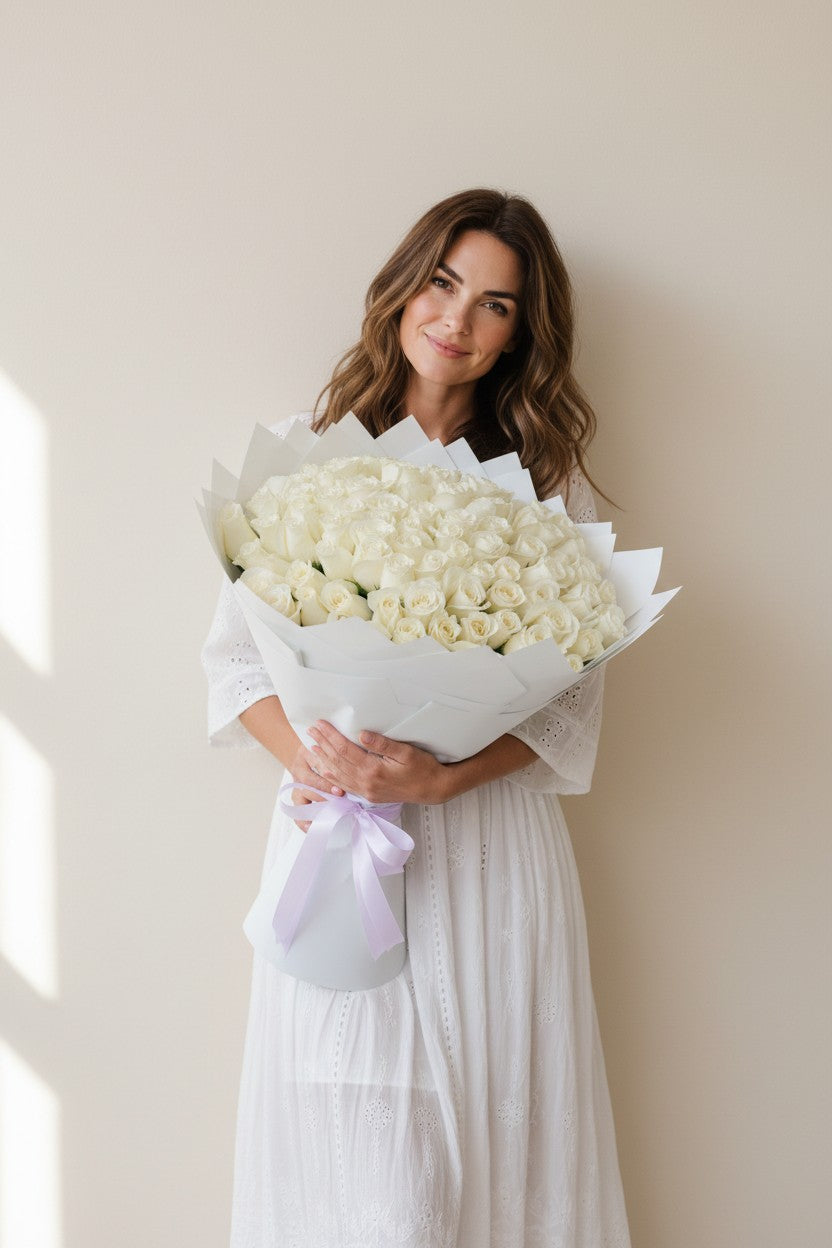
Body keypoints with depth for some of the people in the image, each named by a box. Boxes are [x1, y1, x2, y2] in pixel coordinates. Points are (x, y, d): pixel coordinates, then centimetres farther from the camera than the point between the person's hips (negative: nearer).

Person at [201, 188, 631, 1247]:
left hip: (485, 835, 0)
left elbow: (572, 690, 0)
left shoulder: (547, 479, 6)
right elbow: (235, 650, 5)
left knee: (486, 1139, 5)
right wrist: (305, 755, -14)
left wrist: (441, 776, -16)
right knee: (344, 1156, 5)